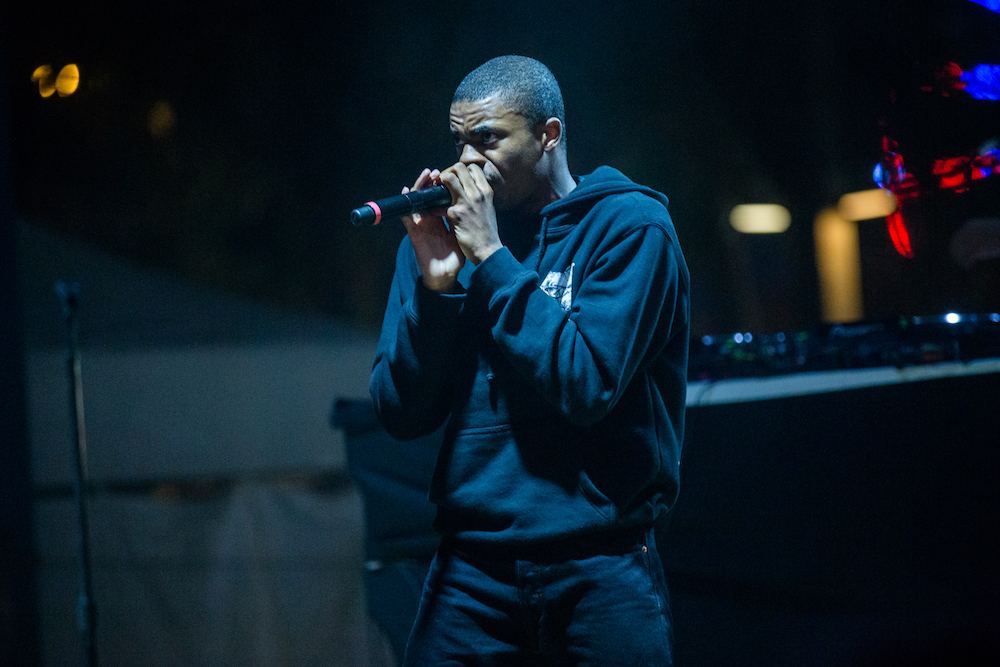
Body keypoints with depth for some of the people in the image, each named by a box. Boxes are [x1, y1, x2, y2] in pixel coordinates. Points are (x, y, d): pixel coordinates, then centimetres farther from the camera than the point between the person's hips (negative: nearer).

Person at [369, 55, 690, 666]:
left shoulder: (629, 226, -4)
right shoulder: (446, 231, 8)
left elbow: (585, 385, -17)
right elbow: (402, 416, 2)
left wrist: (492, 259, -15)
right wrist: (434, 283, -10)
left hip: (598, 567, -3)